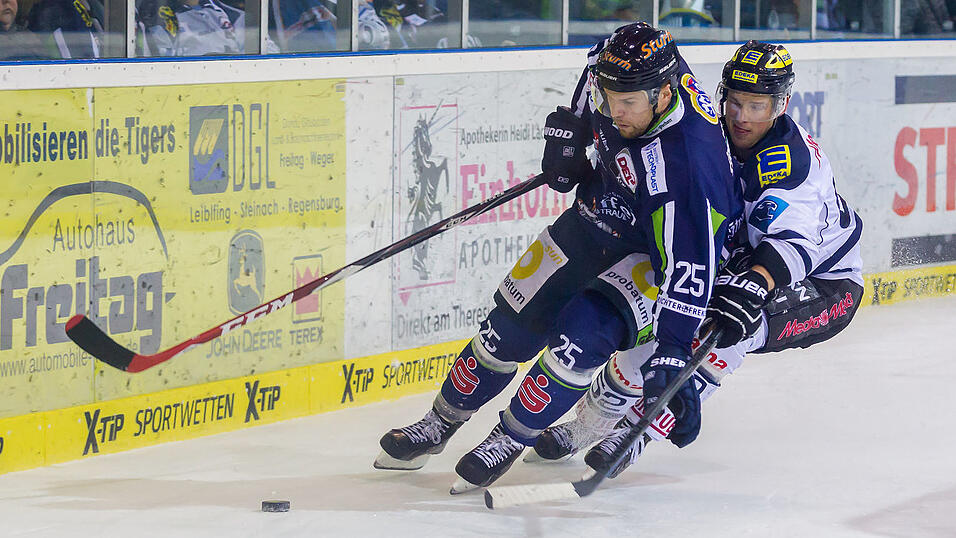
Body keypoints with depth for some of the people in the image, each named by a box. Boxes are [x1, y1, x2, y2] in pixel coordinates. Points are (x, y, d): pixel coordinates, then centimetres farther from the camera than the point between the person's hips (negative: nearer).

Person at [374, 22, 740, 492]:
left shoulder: (687, 159, -39)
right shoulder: (620, 68, -21)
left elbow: (688, 264, -40)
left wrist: (673, 361, -43)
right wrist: (570, 128, 3)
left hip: (656, 250, -6)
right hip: (601, 214, 7)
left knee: (584, 331, -25)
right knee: (515, 319, 6)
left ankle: (511, 439, -4)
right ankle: (442, 422, 26)